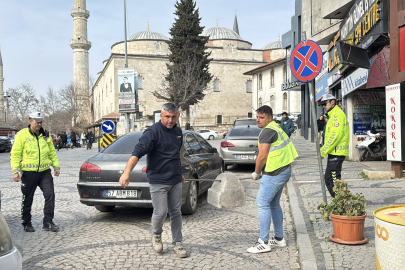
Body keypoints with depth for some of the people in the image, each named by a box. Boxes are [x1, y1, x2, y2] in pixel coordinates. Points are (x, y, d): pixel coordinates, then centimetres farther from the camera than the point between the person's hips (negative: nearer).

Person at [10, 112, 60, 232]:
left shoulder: (45, 136, 11)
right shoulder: (22, 135, -2)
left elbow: (52, 152, 19)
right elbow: (15, 154, -4)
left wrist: (56, 167, 14)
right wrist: (15, 171, -11)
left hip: (45, 172, 3)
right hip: (28, 173, -3)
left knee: (50, 195, -7)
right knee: (27, 199, 7)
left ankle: (48, 222, 1)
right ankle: (27, 224, 24)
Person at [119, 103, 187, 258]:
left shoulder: (178, 132, 10)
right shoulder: (153, 132, -13)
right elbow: (138, 152, -25)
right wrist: (127, 172, -38)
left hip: (175, 181, 6)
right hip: (158, 181, -6)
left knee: (176, 213, 10)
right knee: (160, 213, -5)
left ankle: (177, 244, 23)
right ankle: (156, 235, 26)